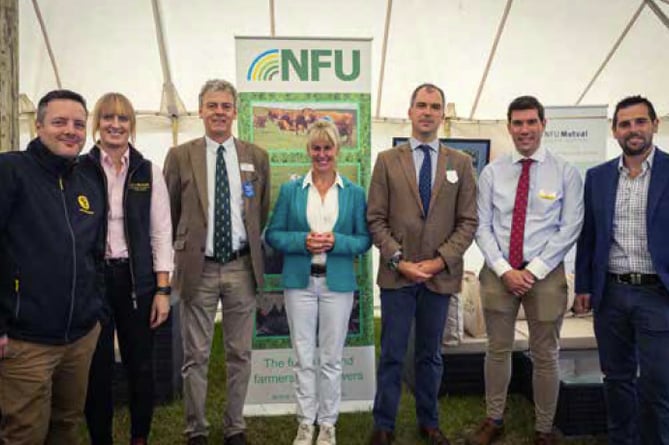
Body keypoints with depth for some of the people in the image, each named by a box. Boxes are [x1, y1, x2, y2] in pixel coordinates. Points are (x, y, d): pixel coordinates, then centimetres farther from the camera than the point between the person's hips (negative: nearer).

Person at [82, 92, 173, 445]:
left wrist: (162, 290, -4)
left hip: (136, 278, 1)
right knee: (97, 368, 9)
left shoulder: (149, 173, 2)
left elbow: (161, 234, 1)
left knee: (141, 367, 10)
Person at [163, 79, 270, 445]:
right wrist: (179, 253, 7)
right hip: (198, 268, -1)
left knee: (240, 353, 11)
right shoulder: (180, 156, 0)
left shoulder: (257, 157, 5)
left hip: (242, 267, 2)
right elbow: (170, 214, 7)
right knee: (195, 356, 8)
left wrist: (257, 257, 11)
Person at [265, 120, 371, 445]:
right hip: (299, 281, 0)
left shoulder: (355, 193, 3)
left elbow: (365, 239, 3)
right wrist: (303, 240, -14)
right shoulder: (290, 190, 4)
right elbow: (273, 235, 3)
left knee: (331, 358, 7)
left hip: (338, 283, 0)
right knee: (303, 357, 7)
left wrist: (336, 241, -15)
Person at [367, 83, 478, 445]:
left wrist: (440, 260, -10)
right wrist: (398, 260, -11)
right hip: (396, 274, -1)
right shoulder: (387, 160, 3)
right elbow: (376, 219, -1)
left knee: (431, 354, 14)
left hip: (441, 275, 1)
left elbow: (468, 222, 1)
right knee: (392, 354, 6)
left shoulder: (461, 163, 5)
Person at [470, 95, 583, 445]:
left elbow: (569, 229, -7)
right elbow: (482, 226, 0)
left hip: (546, 274, -1)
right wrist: (504, 270, -11)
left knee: (545, 356, 10)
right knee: (498, 349, 13)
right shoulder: (492, 172, 2)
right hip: (498, 272, 2)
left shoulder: (565, 173, -3)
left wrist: (533, 271, -13)